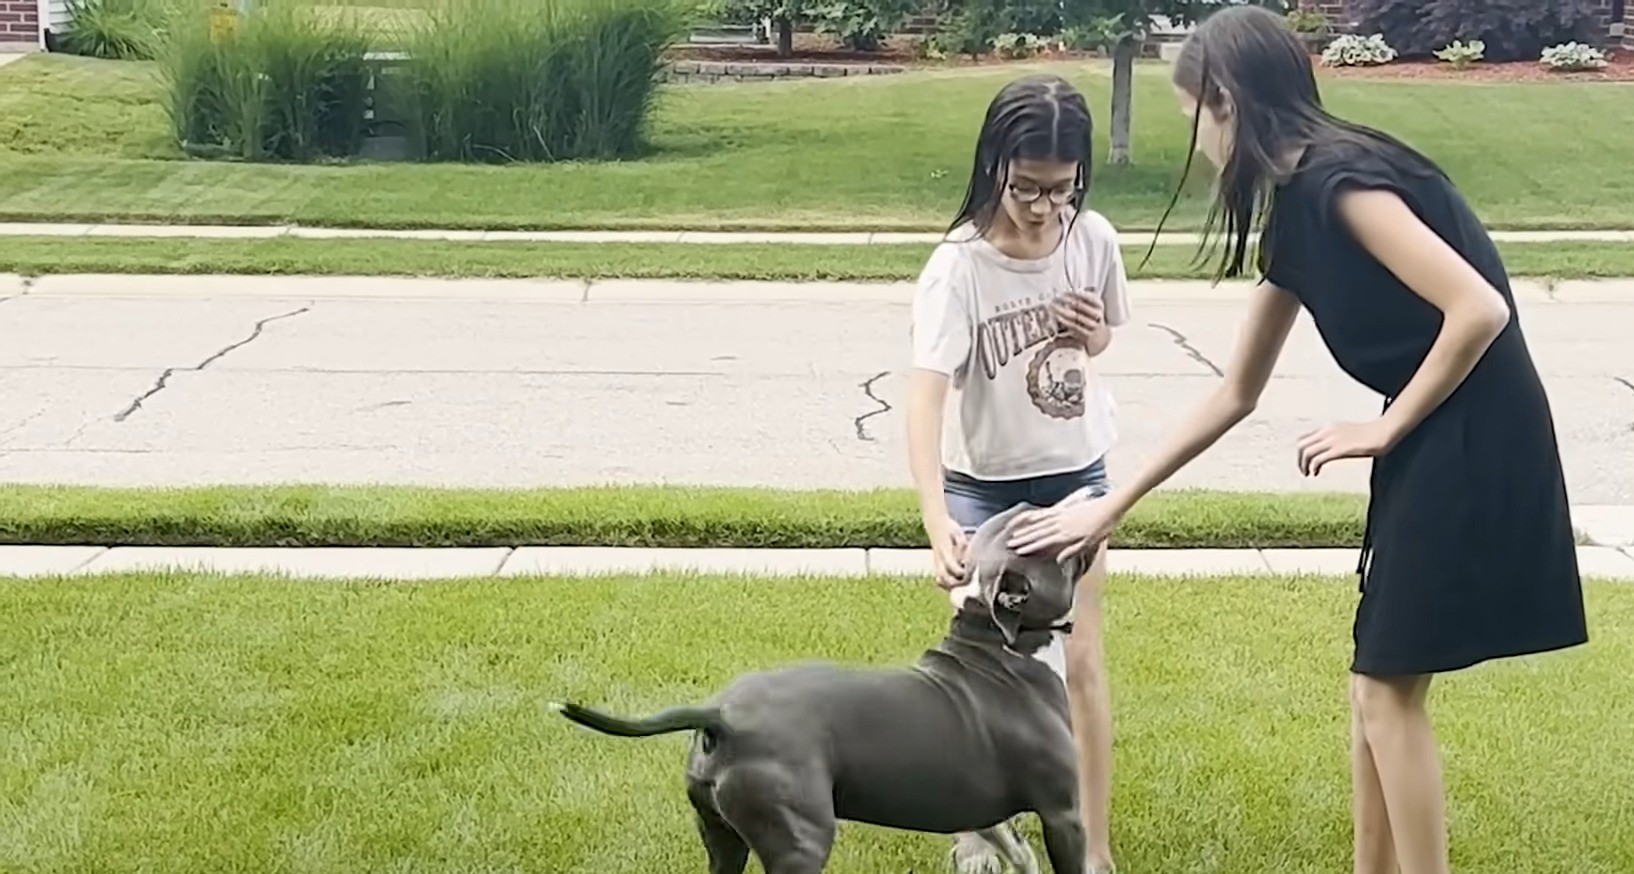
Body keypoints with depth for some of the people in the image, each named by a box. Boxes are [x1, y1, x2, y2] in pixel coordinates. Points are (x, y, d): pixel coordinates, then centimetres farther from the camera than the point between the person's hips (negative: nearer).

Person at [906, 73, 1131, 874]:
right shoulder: (957, 266, -26)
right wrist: (936, 520, -49)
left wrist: (1094, 337, -16)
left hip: (1076, 475, 3)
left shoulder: (1094, 240, -12)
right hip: (982, 484, -3)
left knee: (1079, 658, 3)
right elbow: (927, 395, -36)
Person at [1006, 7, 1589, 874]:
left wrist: (1384, 429, -13)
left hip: (1473, 444, -9)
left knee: (1388, 692, -1)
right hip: (1436, 444, 9)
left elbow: (1479, 309, -25)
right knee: (1377, 690, 14)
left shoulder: (1339, 178, -17)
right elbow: (1236, 394, 17)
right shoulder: (1295, 208, 12)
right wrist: (1112, 505, 19)